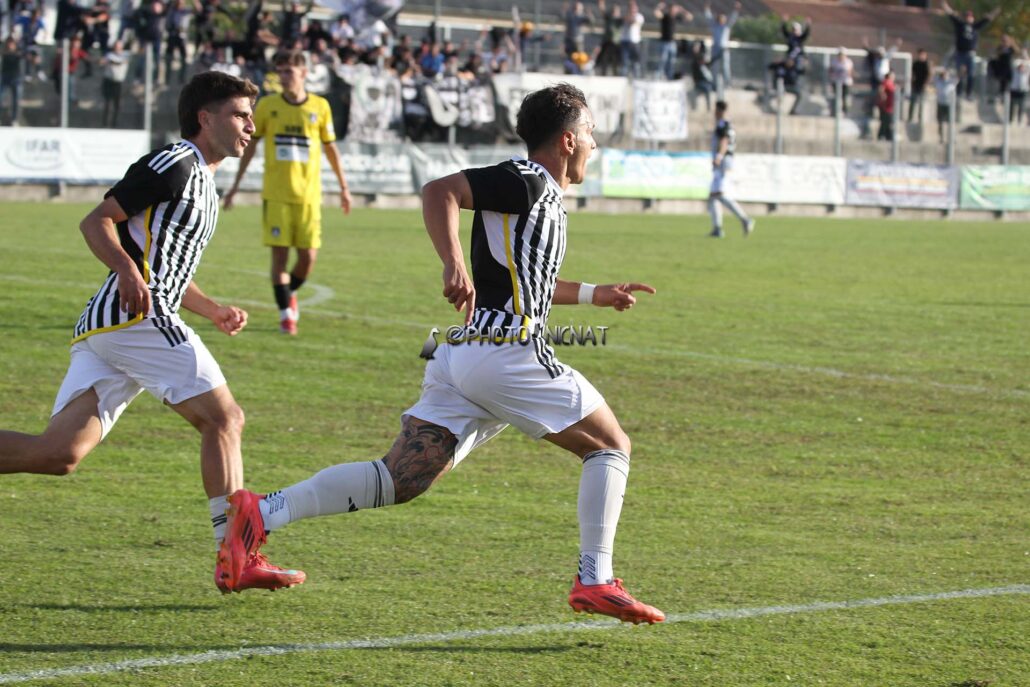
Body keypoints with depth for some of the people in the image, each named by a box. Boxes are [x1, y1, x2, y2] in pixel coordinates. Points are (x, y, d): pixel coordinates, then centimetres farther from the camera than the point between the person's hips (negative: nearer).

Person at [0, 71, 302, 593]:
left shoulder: (201, 180, 28)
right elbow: (96, 221, -9)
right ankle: (236, 559, -9)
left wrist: (212, 310, 28)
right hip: (136, 316, -10)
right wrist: (128, 271, -25)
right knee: (224, 418, -7)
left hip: (103, 326, 10)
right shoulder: (175, 164, -3)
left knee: (60, 453, -4)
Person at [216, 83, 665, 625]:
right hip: (507, 352, -9)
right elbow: (438, 191, -17)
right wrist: (454, 264, -30)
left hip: (461, 357, 9)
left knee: (398, 481, 0)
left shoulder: (540, 194, 25)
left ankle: (262, 513, -12)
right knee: (611, 445, 4)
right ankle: (595, 582, -2)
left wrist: (595, 294, 42)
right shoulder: (526, 180, -4)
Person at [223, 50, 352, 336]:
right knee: (280, 253, -5)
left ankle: (290, 293, 28)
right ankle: (286, 313, 6)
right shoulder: (267, 105, 1)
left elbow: (330, 148, 12)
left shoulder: (320, 106, 2)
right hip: (275, 193, -1)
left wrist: (343, 187, 13)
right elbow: (250, 143, 9)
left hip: (308, 194, 1)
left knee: (308, 256, -2)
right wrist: (236, 184, 9)